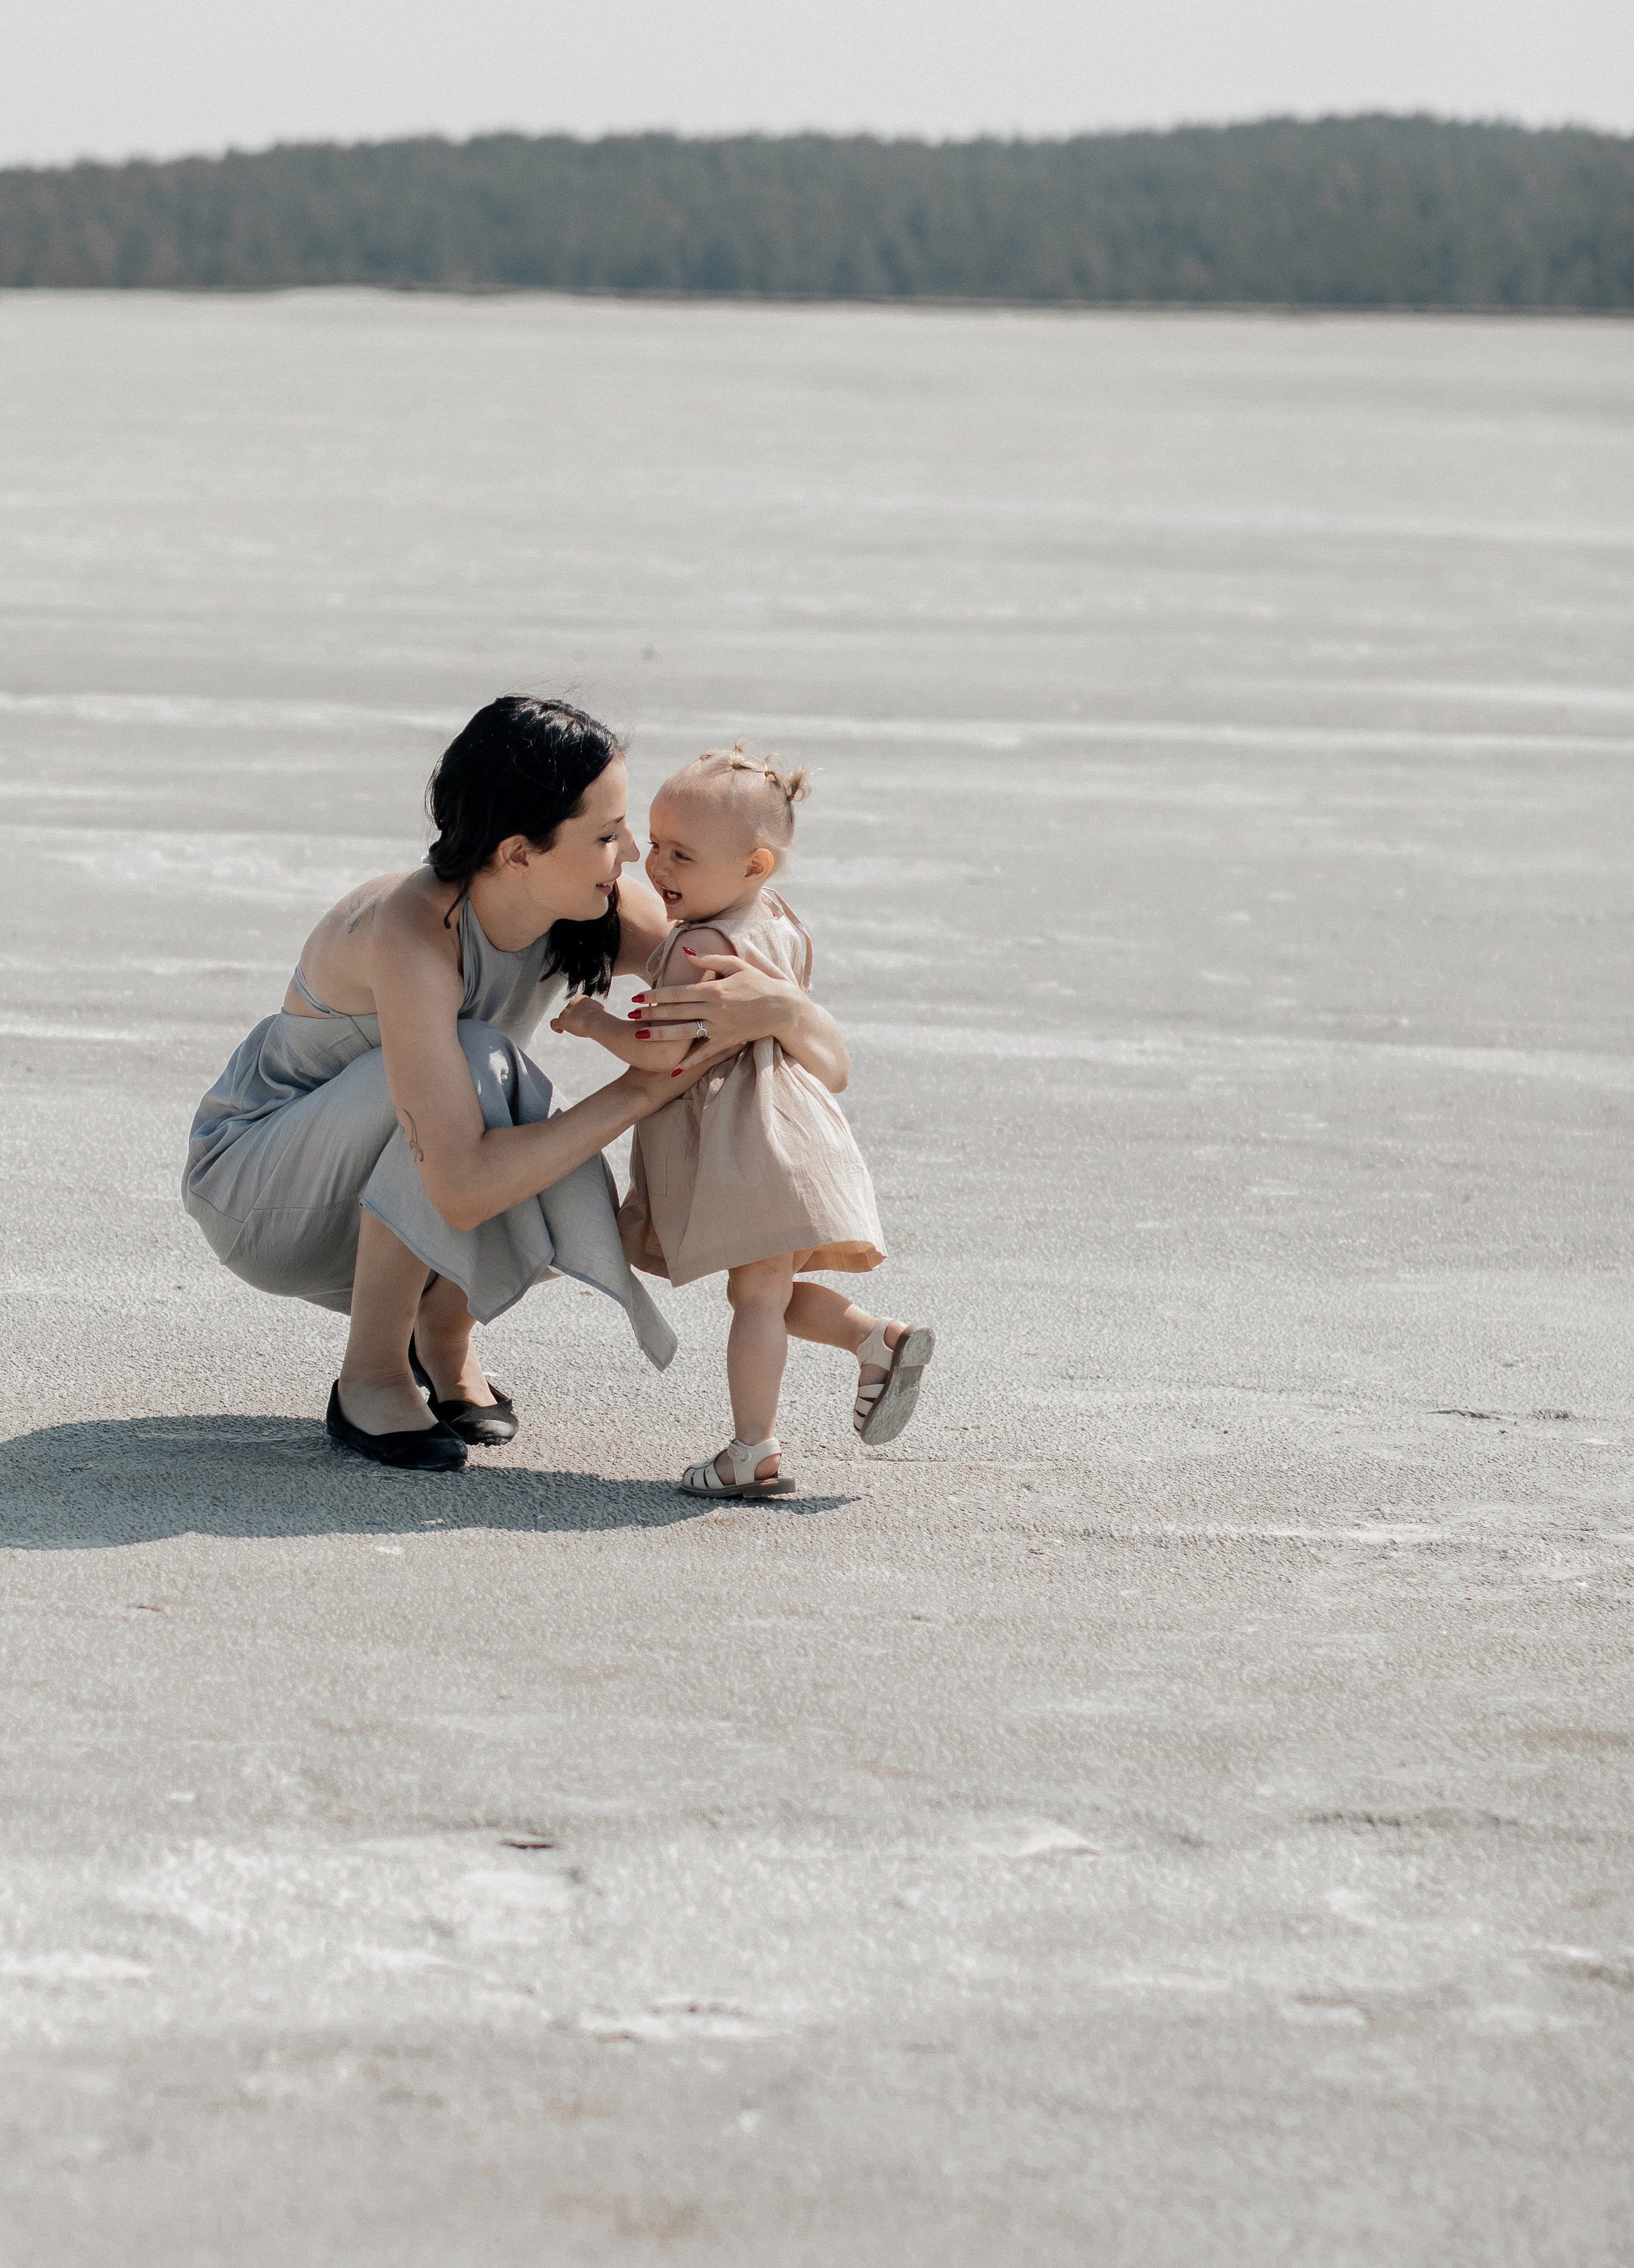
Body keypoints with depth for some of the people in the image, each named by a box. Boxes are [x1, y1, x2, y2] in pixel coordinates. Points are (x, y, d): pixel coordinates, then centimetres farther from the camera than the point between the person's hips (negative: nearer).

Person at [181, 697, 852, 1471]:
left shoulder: (603, 913, -17)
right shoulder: (411, 935, -36)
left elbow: (827, 1067, -17)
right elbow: (461, 1190, -43)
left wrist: (776, 1005, -41)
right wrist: (645, 1088, -38)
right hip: (257, 1190, -6)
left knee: (572, 1197, -26)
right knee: (477, 1059, -33)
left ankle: (443, 1335, 6)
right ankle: (369, 1377, -17)